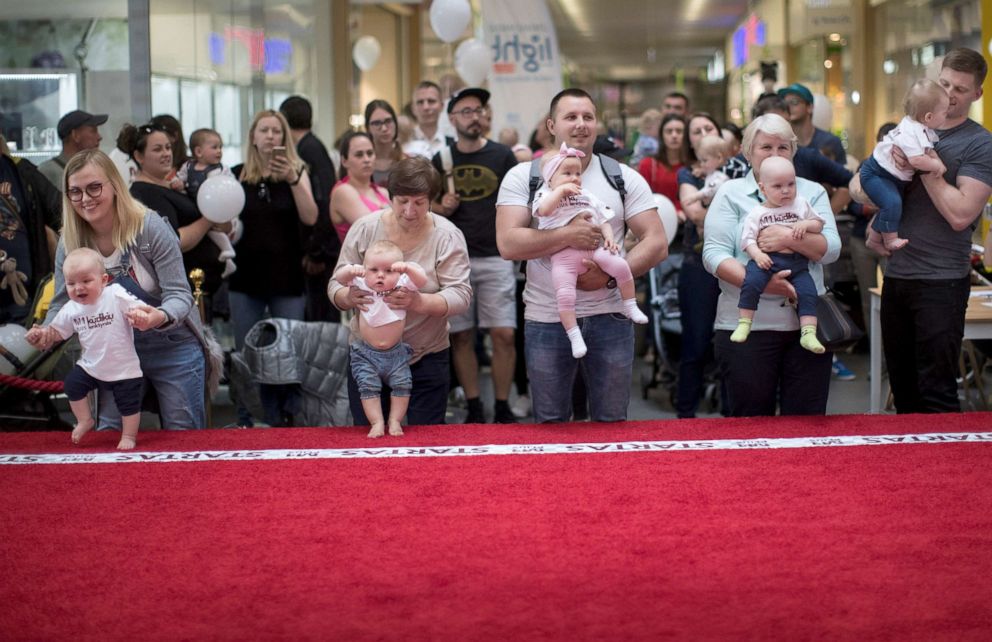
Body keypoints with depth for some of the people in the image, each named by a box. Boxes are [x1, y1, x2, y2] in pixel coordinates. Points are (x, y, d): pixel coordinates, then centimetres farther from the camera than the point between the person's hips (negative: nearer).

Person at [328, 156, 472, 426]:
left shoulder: (447, 236, -7)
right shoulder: (364, 229, -3)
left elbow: (460, 295, -14)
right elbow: (336, 285, -1)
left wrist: (420, 302, -34)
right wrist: (348, 297, -25)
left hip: (426, 356, -1)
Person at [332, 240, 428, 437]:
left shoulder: (402, 285, -9)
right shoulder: (362, 285, -7)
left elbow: (422, 280, -20)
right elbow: (339, 278, -8)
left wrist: (408, 267, -39)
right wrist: (351, 270, -30)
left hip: (396, 353, 0)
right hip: (366, 353, 0)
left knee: (402, 385, -3)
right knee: (368, 387, -6)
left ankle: (395, 421, 10)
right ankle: (377, 423, 1)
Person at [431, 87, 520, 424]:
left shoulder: (502, 156, 4)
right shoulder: (441, 161, 8)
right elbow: (429, 208, 14)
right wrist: (442, 208, -8)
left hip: (496, 258, -2)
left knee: (504, 334, -6)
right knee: (461, 336, 3)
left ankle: (503, 408, 4)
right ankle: (474, 408, 13)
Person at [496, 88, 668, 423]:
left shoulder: (624, 178, 4)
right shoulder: (522, 177, 1)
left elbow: (657, 243, -1)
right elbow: (508, 243, -11)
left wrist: (611, 274, -14)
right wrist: (567, 236, -20)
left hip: (609, 316, 1)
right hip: (546, 318, -1)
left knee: (612, 422, 9)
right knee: (550, 425, 10)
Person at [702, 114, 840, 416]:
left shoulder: (812, 192, 12)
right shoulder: (730, 193, 5)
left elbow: (831, 248, 0)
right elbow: (714, 254, -6)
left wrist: (790, 238, -18)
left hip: (807, 324, 2)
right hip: (746, 327, -2)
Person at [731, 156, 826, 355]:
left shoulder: (801, 205, 14)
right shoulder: (757, 212, 7)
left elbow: (819, 224, 18)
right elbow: (748, 238, 2)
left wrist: (805, 224, -4)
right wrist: (757, 254, -17)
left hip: (796, 262, 2)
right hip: (766, 259, -2)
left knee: (807, 291, -18)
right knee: (751, 282, -29)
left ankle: (808, 333, -16)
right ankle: (744, 323, -21)